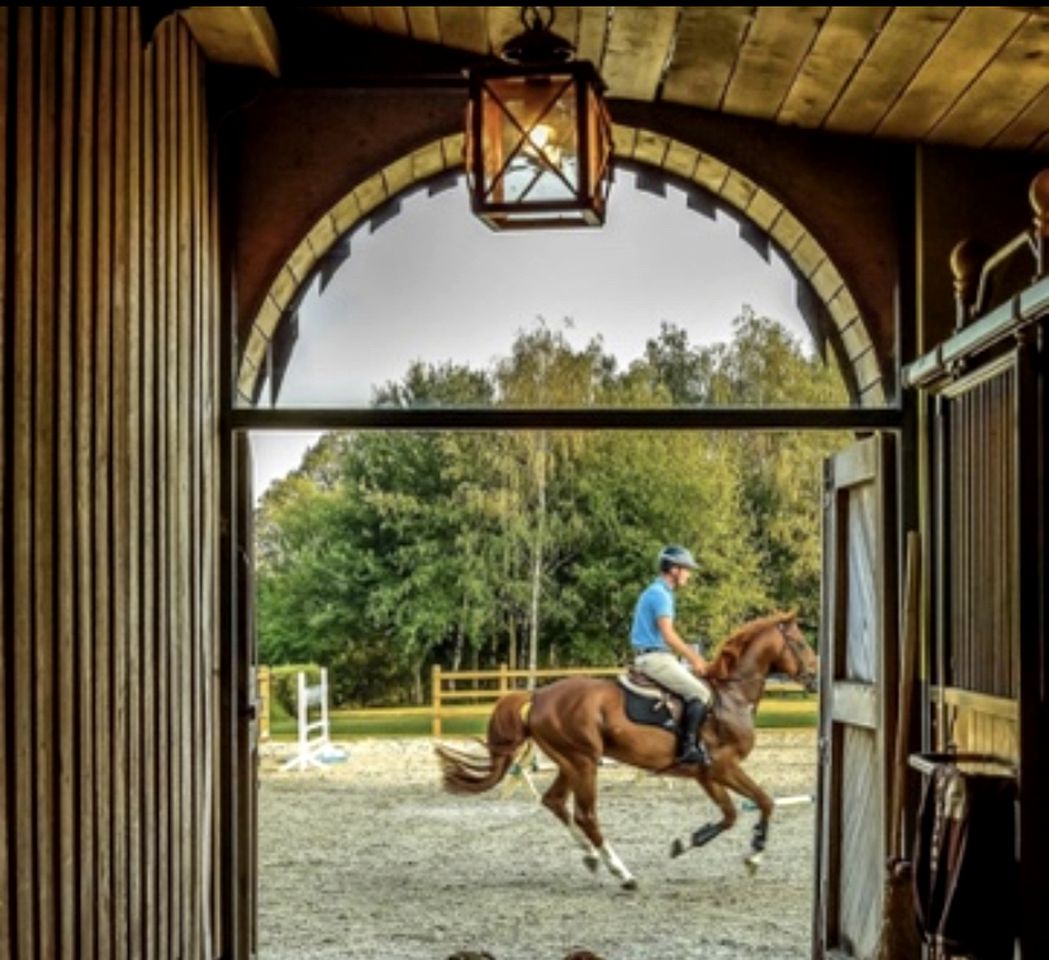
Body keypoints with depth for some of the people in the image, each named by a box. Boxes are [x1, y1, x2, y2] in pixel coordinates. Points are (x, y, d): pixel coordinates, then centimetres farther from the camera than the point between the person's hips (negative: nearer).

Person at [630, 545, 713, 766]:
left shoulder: (656, 592, 19)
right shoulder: (660, 594, -14)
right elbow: (668, 635, -21)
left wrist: (693, 656, 18)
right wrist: (693, 658, -10)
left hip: (656, 656, 11)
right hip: (654, 658, -11)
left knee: (702, 684, 13)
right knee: (700, 693, -17)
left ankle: (694, 741, 10)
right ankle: (688, 747, -20)